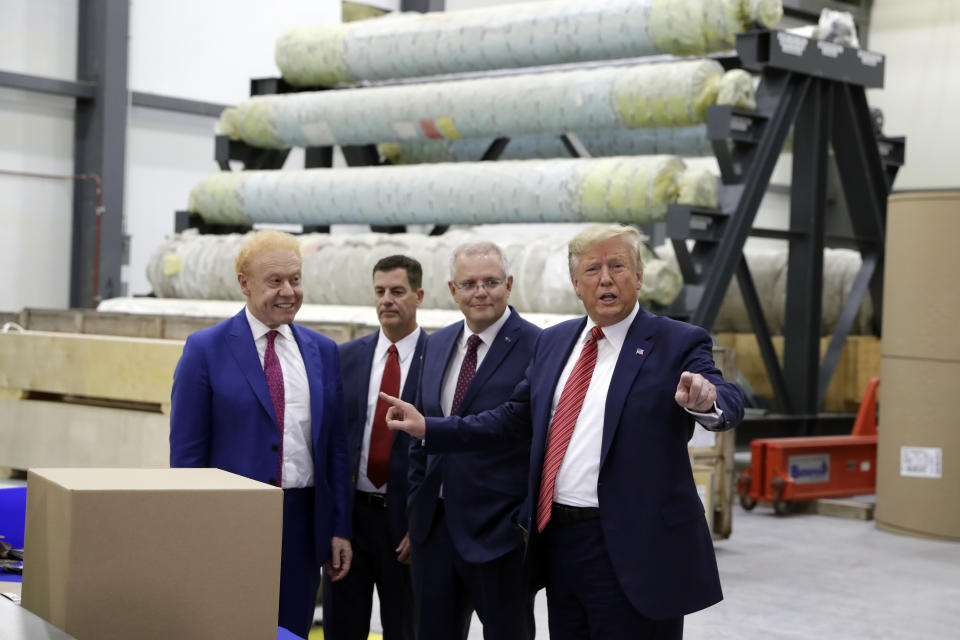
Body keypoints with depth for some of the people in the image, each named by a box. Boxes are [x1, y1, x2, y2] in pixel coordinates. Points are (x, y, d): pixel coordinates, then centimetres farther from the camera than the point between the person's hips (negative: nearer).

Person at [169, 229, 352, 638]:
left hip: (302, 526, 4)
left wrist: (340, 528, 6)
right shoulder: (205, 350, -3)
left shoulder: (323, 352, 9)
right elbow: (186, 452, -4)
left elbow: (335, 447, 10)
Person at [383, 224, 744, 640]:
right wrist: (430, 429, 13)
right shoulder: (554, 341, 12)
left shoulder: (678, 343, -6)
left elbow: (729, 404, -21)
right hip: (557, 540, 6)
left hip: (633, 549, -6)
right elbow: (516, 416, 17)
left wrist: (705, 400, -45)